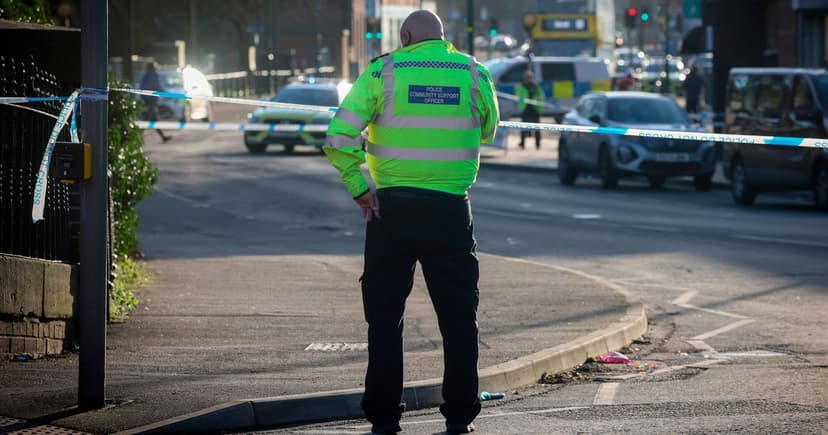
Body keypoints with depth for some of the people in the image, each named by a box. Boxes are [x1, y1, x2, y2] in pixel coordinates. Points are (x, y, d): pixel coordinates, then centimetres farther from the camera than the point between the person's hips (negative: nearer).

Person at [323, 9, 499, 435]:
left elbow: (340, 136, -12)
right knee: (458, 315, 10)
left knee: (384, 315, 8)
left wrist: (358, 188, -5)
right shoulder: (473, 73, 2)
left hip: (391, 207, -1)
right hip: (451, 209, 1)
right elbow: (487, 130, 18)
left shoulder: (382, 71, -3)